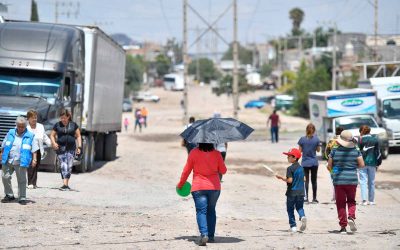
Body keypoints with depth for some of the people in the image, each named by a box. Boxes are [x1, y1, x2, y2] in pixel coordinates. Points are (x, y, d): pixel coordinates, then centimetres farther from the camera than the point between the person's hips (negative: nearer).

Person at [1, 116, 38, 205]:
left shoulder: (30, 136, 1)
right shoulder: (10, 133, 9)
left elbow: (34, 150, 0)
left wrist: (34, 159, -9)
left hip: (21, 162, -3)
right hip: (8, 161, 3)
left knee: (22, 180, 0)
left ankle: (22, 198, 7)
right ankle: (9, 195, 18)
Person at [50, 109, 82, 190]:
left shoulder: (73, 125, 8)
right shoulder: (57, 125, 6)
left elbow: (78, 136, 10)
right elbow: (52, 135, 12)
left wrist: (79, 147, 0)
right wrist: (54, 143, -7)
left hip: (71, 148, 1)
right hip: (61, 148, -1)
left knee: (69, 167, 1)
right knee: (63, 166, -11)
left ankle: (66, 184, 9)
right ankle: (64, 184, -15)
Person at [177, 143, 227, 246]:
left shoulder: (194, 153, -8)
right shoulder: (216, 154, -3)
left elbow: (186, 170, 0)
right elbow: (223, 171, 6)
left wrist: (180, 184, 14)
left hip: (198, 187, -3)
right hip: (215, 187, 3)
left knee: (201, 211, -4)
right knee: (211, 210, 18)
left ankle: (204, 234, -25)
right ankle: (211, 235, 19)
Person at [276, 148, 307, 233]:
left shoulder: (290, 168, -14)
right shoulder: (301, 168, 8)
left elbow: (290, 180, -21)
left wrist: (282, 178, -6)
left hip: (292, 192, -5)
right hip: (301, 192, 6)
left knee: (290, 209, 6)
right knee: (299, 207, 16)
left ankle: (293, 226, 4)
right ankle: (302, 216, -15)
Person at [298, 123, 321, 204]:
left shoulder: (302, 139, -9)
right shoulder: (316, 139, -8)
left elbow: (300, 150, -3)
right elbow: (318, 150, 3)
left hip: (305, 163, -1)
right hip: (314, 163, 1)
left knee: (306, 180, 3)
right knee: (314, 181, 10)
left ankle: (306, 197, -7)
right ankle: (314, 198, 15)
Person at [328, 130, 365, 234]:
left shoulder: (334, 151, -4)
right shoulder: (355, 151, -2)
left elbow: (329, 166, 0)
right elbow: (362, 165, -3)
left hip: (339, 180, -1)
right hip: (352, 180, 1)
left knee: (340, 203, 7)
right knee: (351, 201, 17)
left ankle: (343, 226, 5)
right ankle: (351, 217, -10)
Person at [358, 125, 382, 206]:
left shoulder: (360, 140, -6)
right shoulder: (375, 139, 2)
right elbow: (378, 152, 5)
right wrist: (378, 163, 13)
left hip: (362, 163, -2)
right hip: (372, 163, 2)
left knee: (363, 181, -1)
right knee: (372, 182, 11)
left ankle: (364, 200, -12)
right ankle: (372, 200, 15)